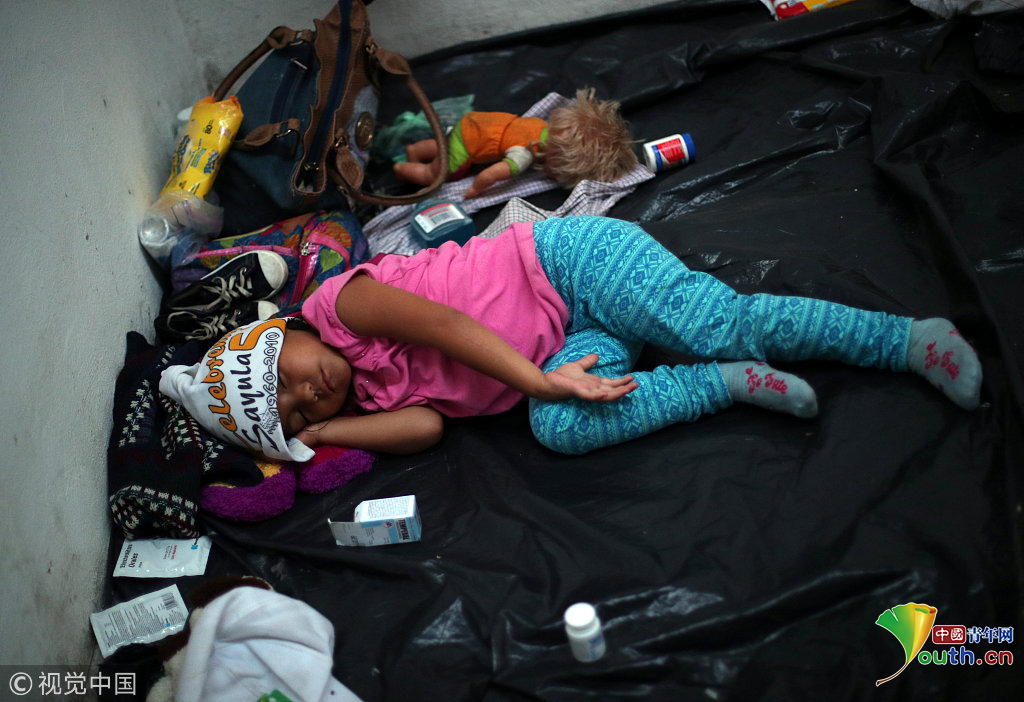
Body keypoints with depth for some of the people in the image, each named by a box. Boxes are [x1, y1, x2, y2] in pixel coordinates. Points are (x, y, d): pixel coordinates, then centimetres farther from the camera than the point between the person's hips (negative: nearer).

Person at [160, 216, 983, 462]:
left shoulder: (340, 305, -10)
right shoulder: (360, 402, 10)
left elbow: (442, 324, -20)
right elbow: (425, 425, -5)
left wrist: (538, 380, -25)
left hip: (568, 264, -6)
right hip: (570, 342, 6)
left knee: (723, 324, -21)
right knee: (559, 429, -20)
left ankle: (913, 340, -9)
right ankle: (730, 383, -14)